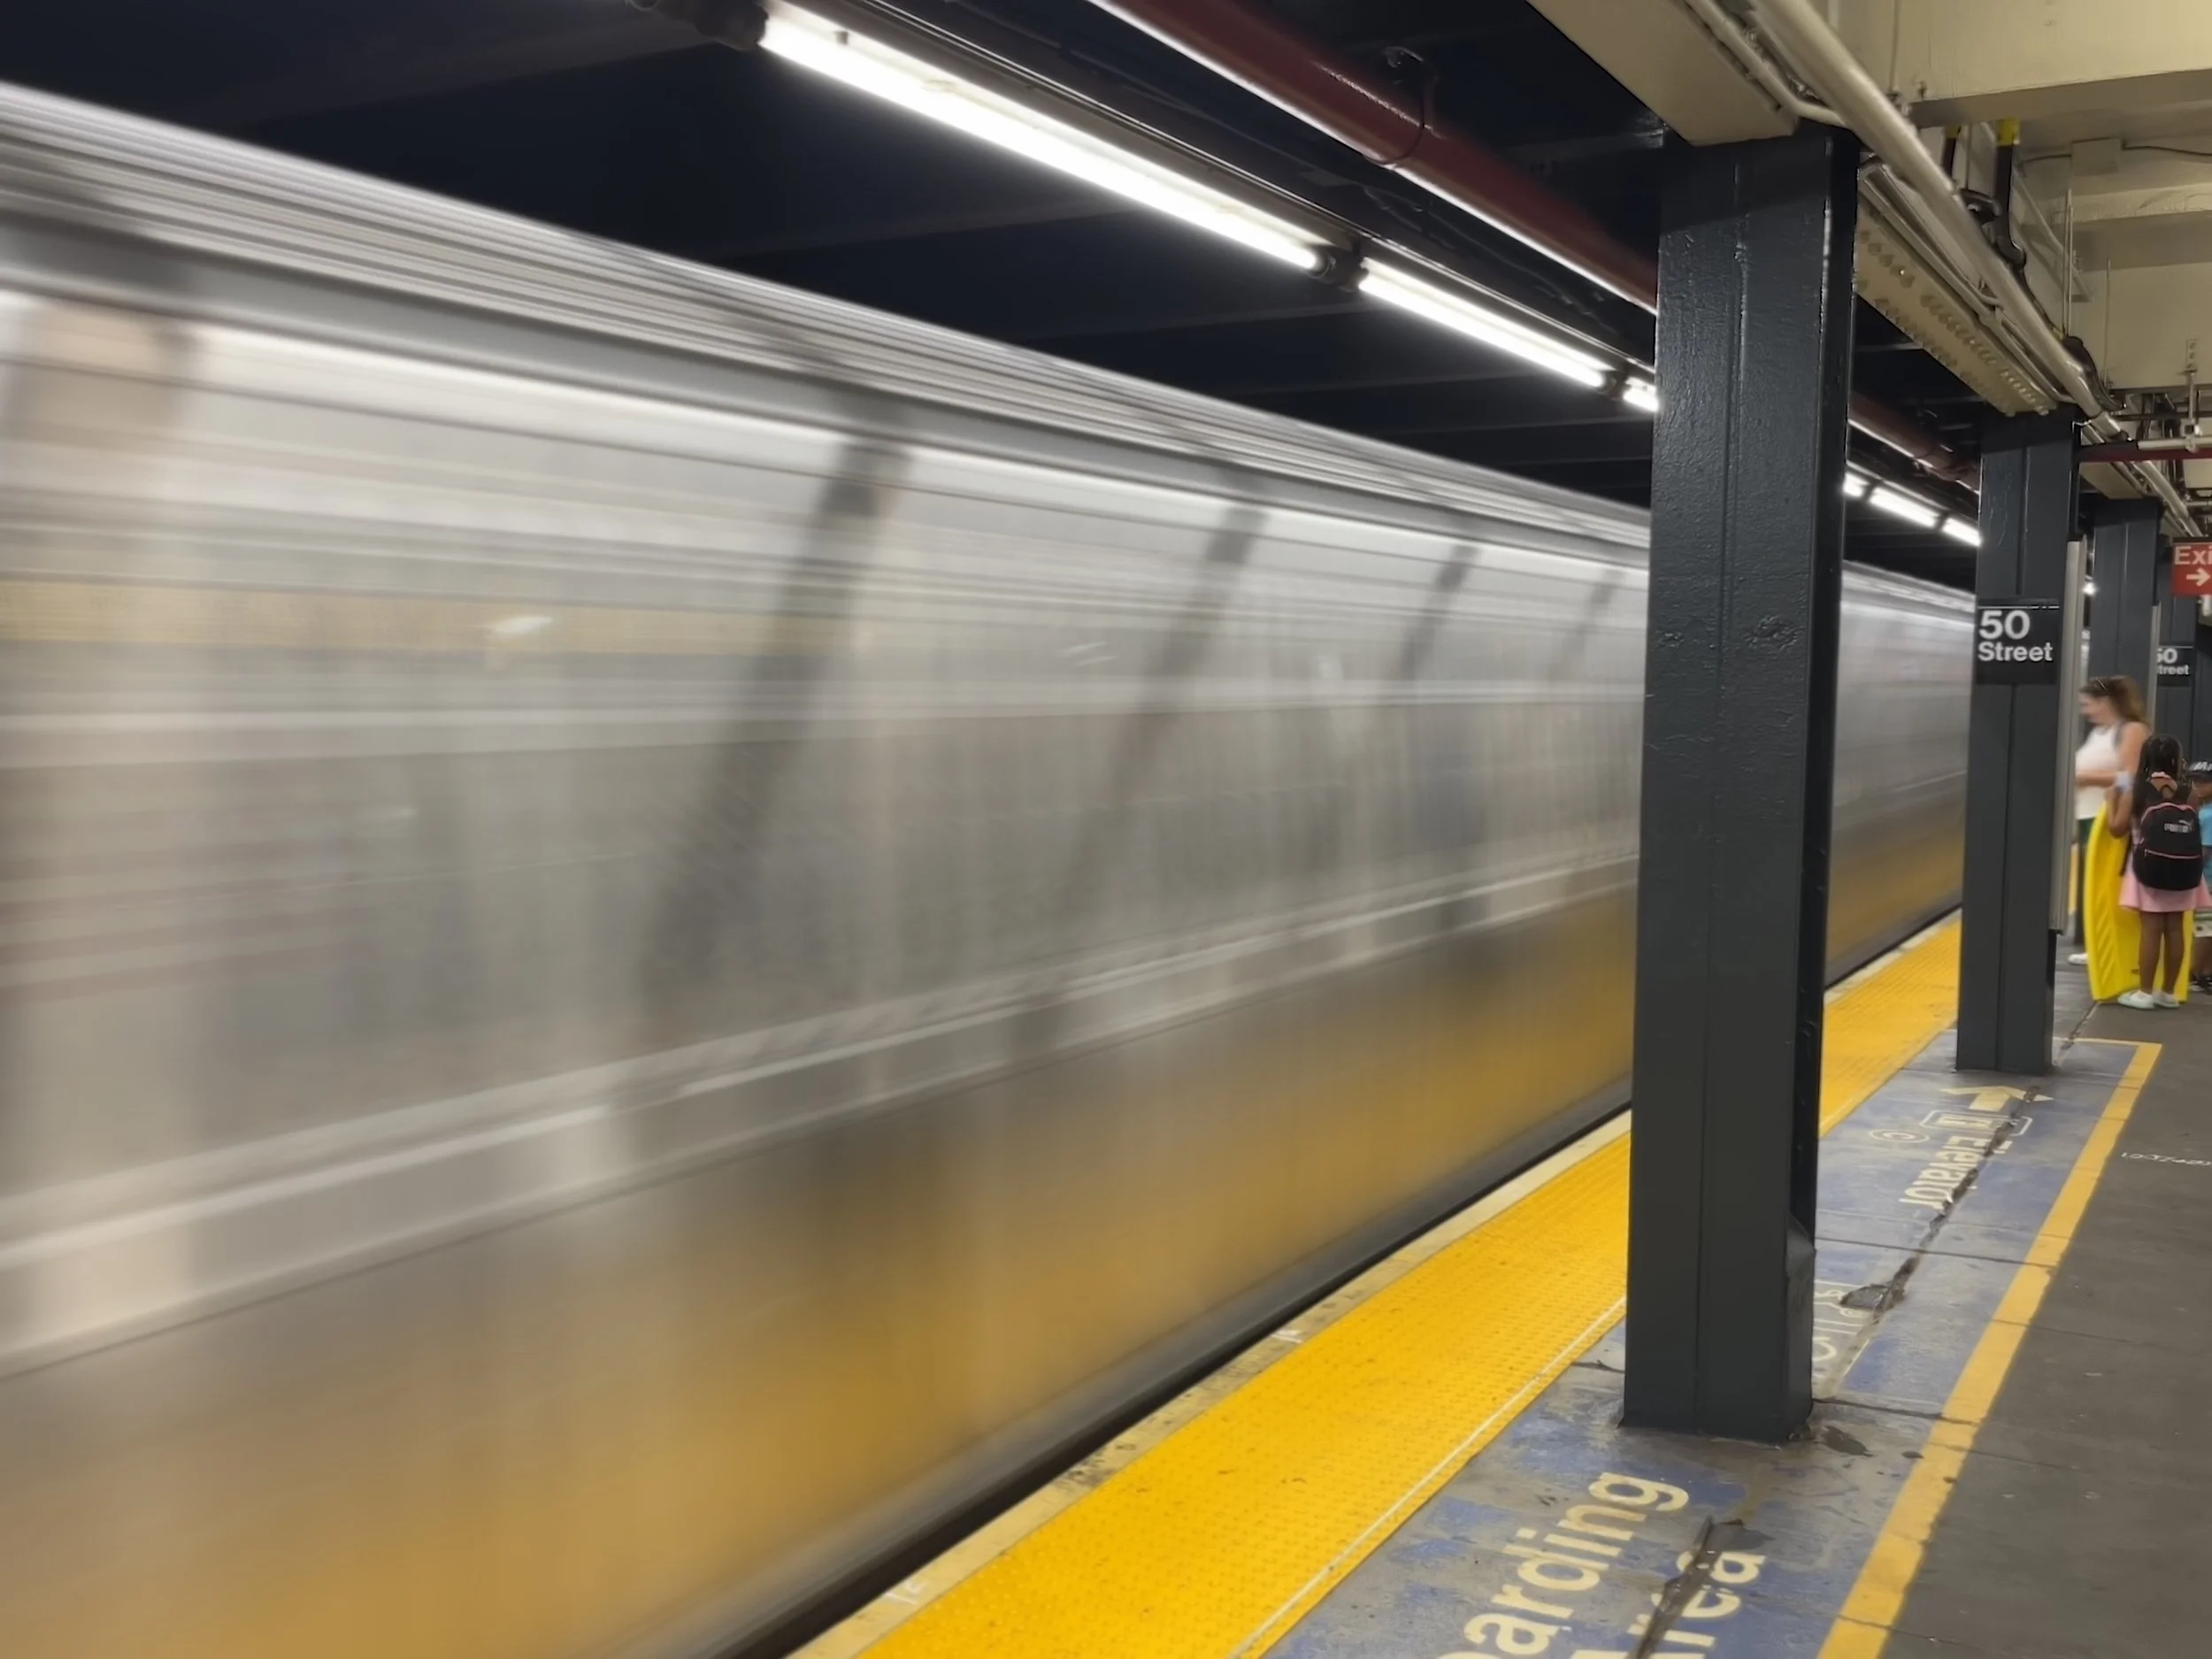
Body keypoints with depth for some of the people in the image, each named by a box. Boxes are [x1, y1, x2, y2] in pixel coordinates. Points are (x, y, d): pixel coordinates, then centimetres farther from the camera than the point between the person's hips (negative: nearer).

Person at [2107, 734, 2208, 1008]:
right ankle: (2168, 992, 16)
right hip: (2184, 866, 2)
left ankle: (2145, 992, 2)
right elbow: (2195, 830, 2)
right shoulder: (2187, 792, 2)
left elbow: (2118, 828, -2)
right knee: (2175, 928, 8)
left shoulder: (2135, 790, -2)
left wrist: (2112, 803, 13)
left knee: (2151, 928, 0)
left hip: (2151, 865, -2)